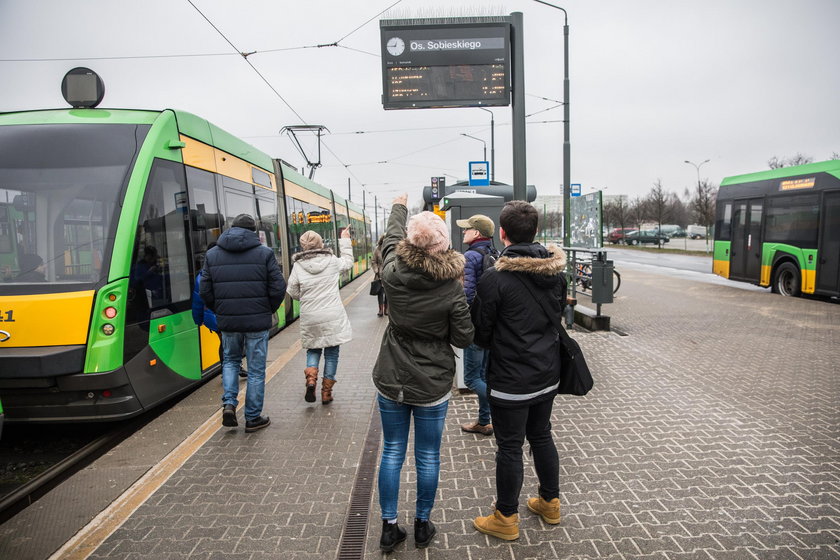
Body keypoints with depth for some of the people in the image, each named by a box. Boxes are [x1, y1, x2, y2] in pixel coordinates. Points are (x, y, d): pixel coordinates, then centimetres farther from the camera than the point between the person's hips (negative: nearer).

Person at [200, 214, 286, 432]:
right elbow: (278, 288, -8)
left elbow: (205, 291, 3)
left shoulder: (212, 254, 5)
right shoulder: (264, 253, -4)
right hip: (257, 321, -2)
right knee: (256, 369, 8)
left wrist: (220, 311, 15)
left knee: (230, 360, 25)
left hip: (228, 322, 3)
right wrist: (270, 310, 8)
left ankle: (229, 403, 8)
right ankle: (253, 418, 16)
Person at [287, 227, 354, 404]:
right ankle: (326, 392, 15)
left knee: (313, 349, 20)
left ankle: (310, 379, -4)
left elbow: (293, 292, 1)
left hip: (310, 318, 1)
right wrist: (345, 241, 25)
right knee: (331, 353, 11)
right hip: (332, 317, 0)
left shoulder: (298, 266, -4)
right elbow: (348, 262, 17)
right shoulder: (332, 261, -3)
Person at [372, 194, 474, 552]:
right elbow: (464, 339, -9)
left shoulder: (393, 273, -13)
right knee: (427, 456, 15)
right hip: (432, 386, -2)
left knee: (392, 452, 16)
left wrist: (398, 208, 28)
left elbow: (391, 238, 10)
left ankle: (389, 527, 27)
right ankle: (422, 526, 32)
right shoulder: (452, 289, -20)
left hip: (390, 381, 2)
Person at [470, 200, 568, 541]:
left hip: (510, 381, -7)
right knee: (541, 437, 23)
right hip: (548, 373, 7)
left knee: (510, 448, 7)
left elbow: (480, 333, -10)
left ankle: (506, 519, 24)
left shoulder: (494, 279, -21)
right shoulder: (556, 271, -1)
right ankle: (550, 503, 39)